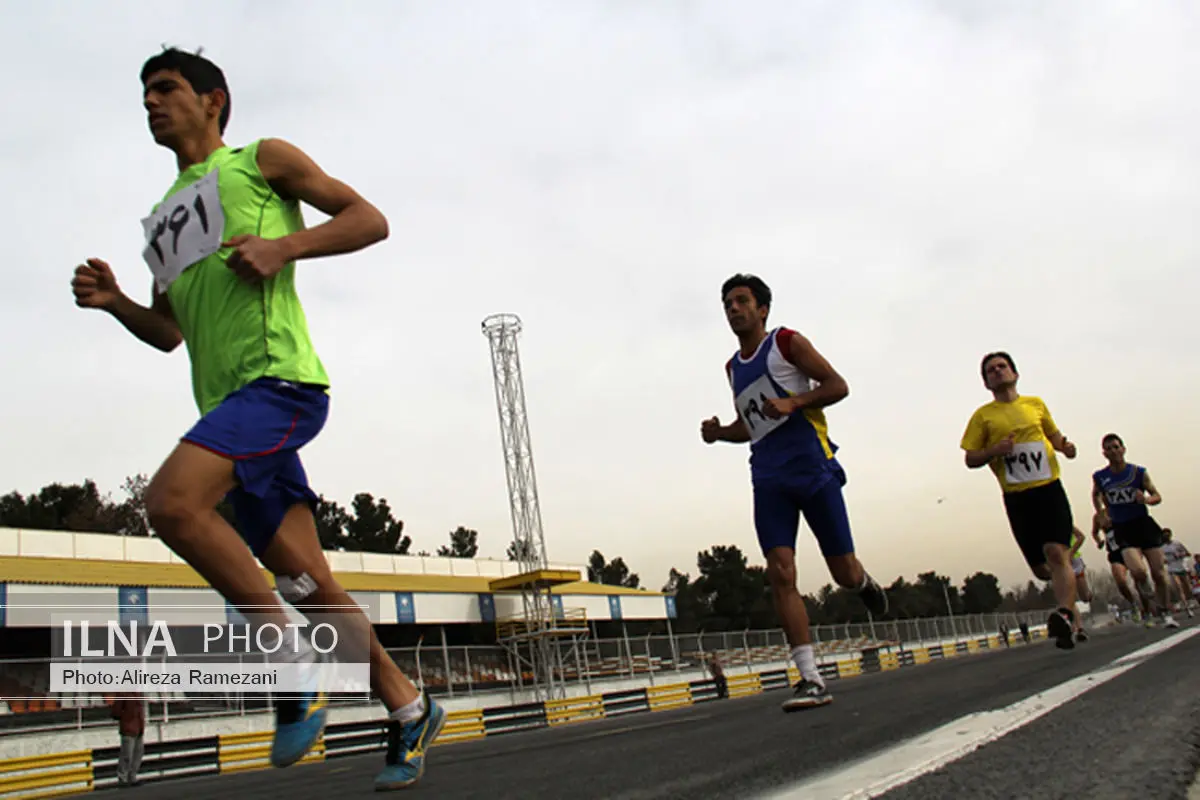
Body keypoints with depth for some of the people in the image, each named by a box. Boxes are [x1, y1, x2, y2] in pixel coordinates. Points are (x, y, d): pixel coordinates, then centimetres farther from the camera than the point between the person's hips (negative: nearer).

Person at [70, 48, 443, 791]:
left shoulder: (262, 159, 10)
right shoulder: (164, 216, 29)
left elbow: (369, 219, 2)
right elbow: (168, 331, 30)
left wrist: (282, 246, -12)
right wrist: (115, 302, 10)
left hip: (279, 377, -7)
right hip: (228, 404, 7)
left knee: (171, 499, -27)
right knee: (307, 579, 3)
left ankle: (295, 660, -15)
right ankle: (409, 708, 15)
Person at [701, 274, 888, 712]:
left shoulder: (787, 342, 2)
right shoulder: (733, 367, 18)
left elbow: (838, 385, -3)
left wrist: (793, 402, -18)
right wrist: (719, 432, 8)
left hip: (812, 466, -4)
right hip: (768, 475, 5)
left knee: (844, 573, -1)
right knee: (780, 573, -12)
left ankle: (864, 582, 39)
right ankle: (811, 680, -10)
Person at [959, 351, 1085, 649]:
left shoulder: (1035, 404, 11)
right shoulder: (983, 416, 5)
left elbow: (1053, 433, 25)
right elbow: (970, 459, 4)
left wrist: (1064, 446, 3)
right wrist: (994, 451, -15)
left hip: (1049, 488, 0)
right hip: (1016, 497, 0)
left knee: (1056, 553, -21)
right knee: (1041, 568, 5)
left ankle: (1066, 616, -30)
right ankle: (1075, 619, 25)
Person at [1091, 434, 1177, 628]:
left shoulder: (1139, 472, -4)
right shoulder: (1100, 477, -1)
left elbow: (1157, 495, 2)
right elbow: (1095, 495, 20)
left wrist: (1147, 499, -19)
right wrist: (1101, 513, 8)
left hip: (1144, 524, 1)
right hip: (1122, 530, 0)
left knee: (1158, 572, 0)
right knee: (1138, 572, -20)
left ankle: (1165, 613, 19)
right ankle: (1145, 591, 16)